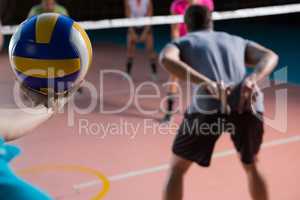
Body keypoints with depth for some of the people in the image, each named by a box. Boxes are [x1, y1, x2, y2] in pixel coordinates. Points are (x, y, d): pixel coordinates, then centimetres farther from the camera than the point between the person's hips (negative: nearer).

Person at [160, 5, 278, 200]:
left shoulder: (181, 43, 25)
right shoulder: (237, 41, 33)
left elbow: (166, 59, -2)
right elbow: (270, 56, 14)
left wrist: (207, 83, -13)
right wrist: (252, 80, -5)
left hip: (210, 105, -3)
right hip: (247, 105, 3)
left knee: (177, 168, 17)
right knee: (251, 166, 29)